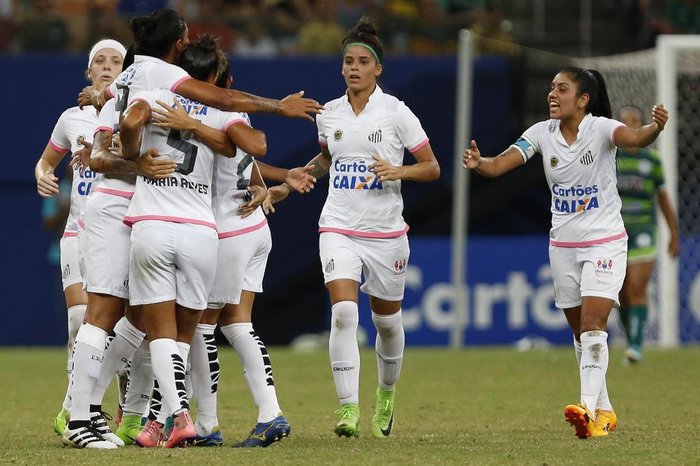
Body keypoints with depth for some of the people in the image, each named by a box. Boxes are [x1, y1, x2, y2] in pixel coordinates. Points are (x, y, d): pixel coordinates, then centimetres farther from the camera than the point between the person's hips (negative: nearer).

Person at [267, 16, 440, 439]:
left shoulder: (396, 112, -6)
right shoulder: (328, 114, 5)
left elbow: (432, 167, -2)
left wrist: (398, 171, -20)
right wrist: (291, 184, 15)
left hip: (386, 231, -1)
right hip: (339, 228, 1)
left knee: (387, 320, 11)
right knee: (343, 312, -19)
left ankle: (387, 394, 39)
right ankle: (349, 408, -19)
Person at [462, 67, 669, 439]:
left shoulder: (600, 129, -15)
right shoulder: (542, 133, -2)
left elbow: (634, 139, -36)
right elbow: (501, 163, -11)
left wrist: (655, 127, -59)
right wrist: (478, 163, -34)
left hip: (604, 243, -5)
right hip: (563, 245, 5)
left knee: (592, 323, -18)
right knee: (580, 331, 10)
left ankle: (589, 408, -25)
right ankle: (604, 411, 21)